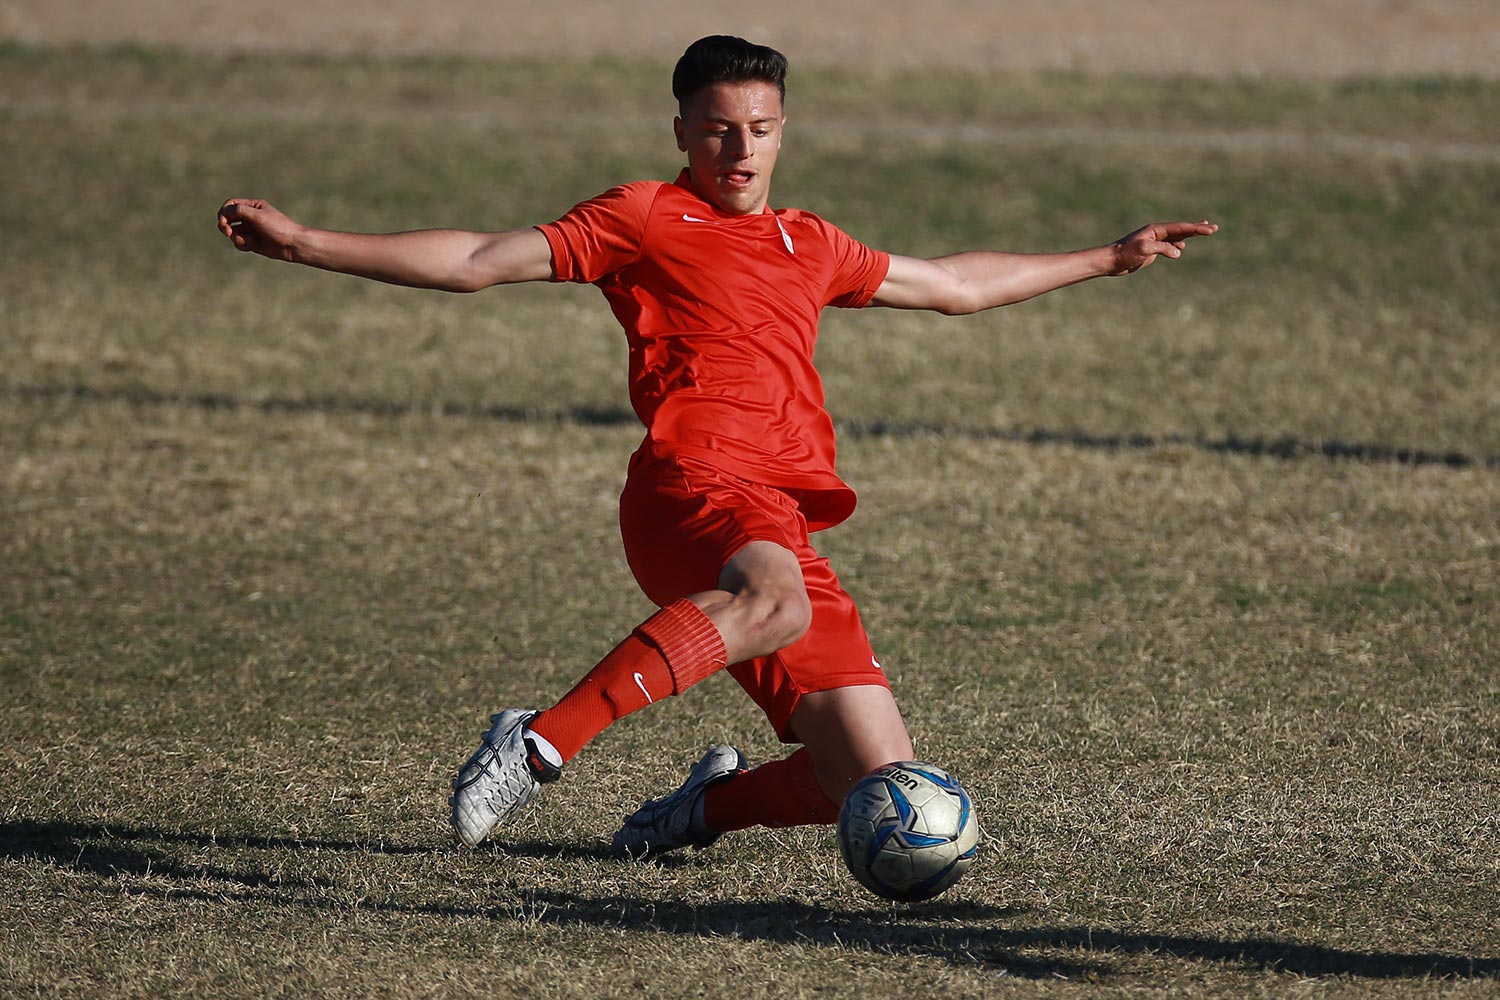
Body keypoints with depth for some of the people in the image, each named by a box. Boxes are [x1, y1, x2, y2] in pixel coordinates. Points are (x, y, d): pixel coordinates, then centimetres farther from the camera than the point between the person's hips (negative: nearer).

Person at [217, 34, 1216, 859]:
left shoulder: (808, 245, 29)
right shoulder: (645, 218, 11)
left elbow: (955, 284, 42)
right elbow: (478, 261, 5)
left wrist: (1107, 258, 47)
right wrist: (305, 243, -4)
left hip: (787, 521, 6)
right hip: (699, 483, -6)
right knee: (776, 599, -43)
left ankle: (718, 800, 25)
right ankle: (537, 747, -45)